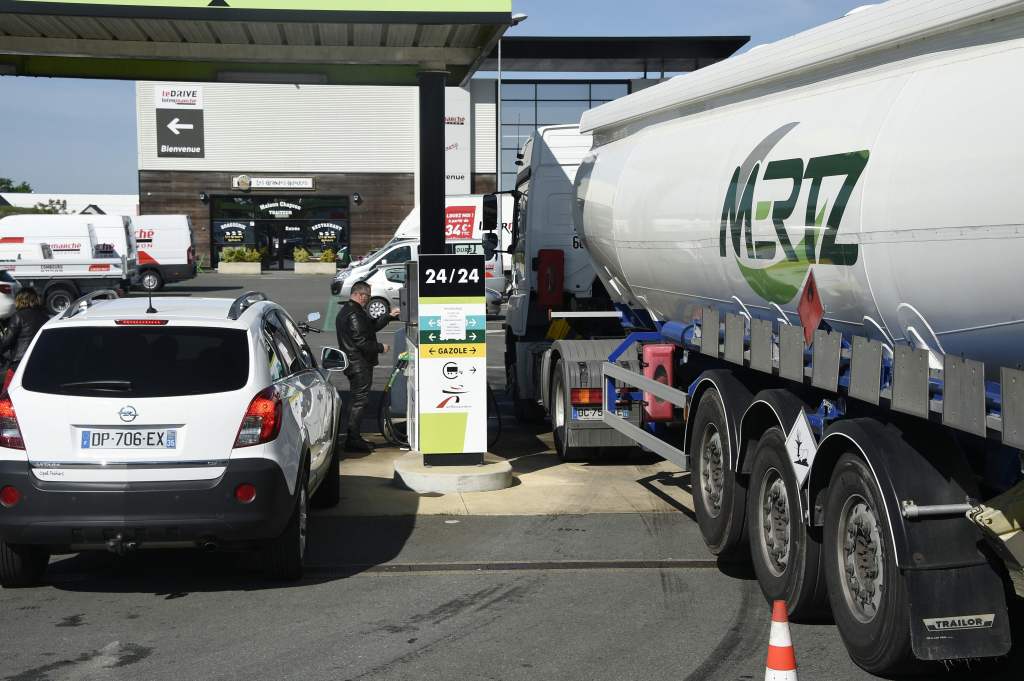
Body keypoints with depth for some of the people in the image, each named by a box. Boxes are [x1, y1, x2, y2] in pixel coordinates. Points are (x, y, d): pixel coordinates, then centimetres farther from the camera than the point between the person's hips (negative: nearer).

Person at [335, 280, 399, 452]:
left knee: (357, 400, 16)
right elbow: (361, 341, -23)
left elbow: (372, 326, 22)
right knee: (360, 400, -7)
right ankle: (353, 439, -5)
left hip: (355, 365, 11)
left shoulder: (346, 311, 16)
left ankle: (353, 438, 21)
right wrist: (381, 347, -11)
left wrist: (389, 316, 18)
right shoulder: (354, 314, -19)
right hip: (359, 364, -11)